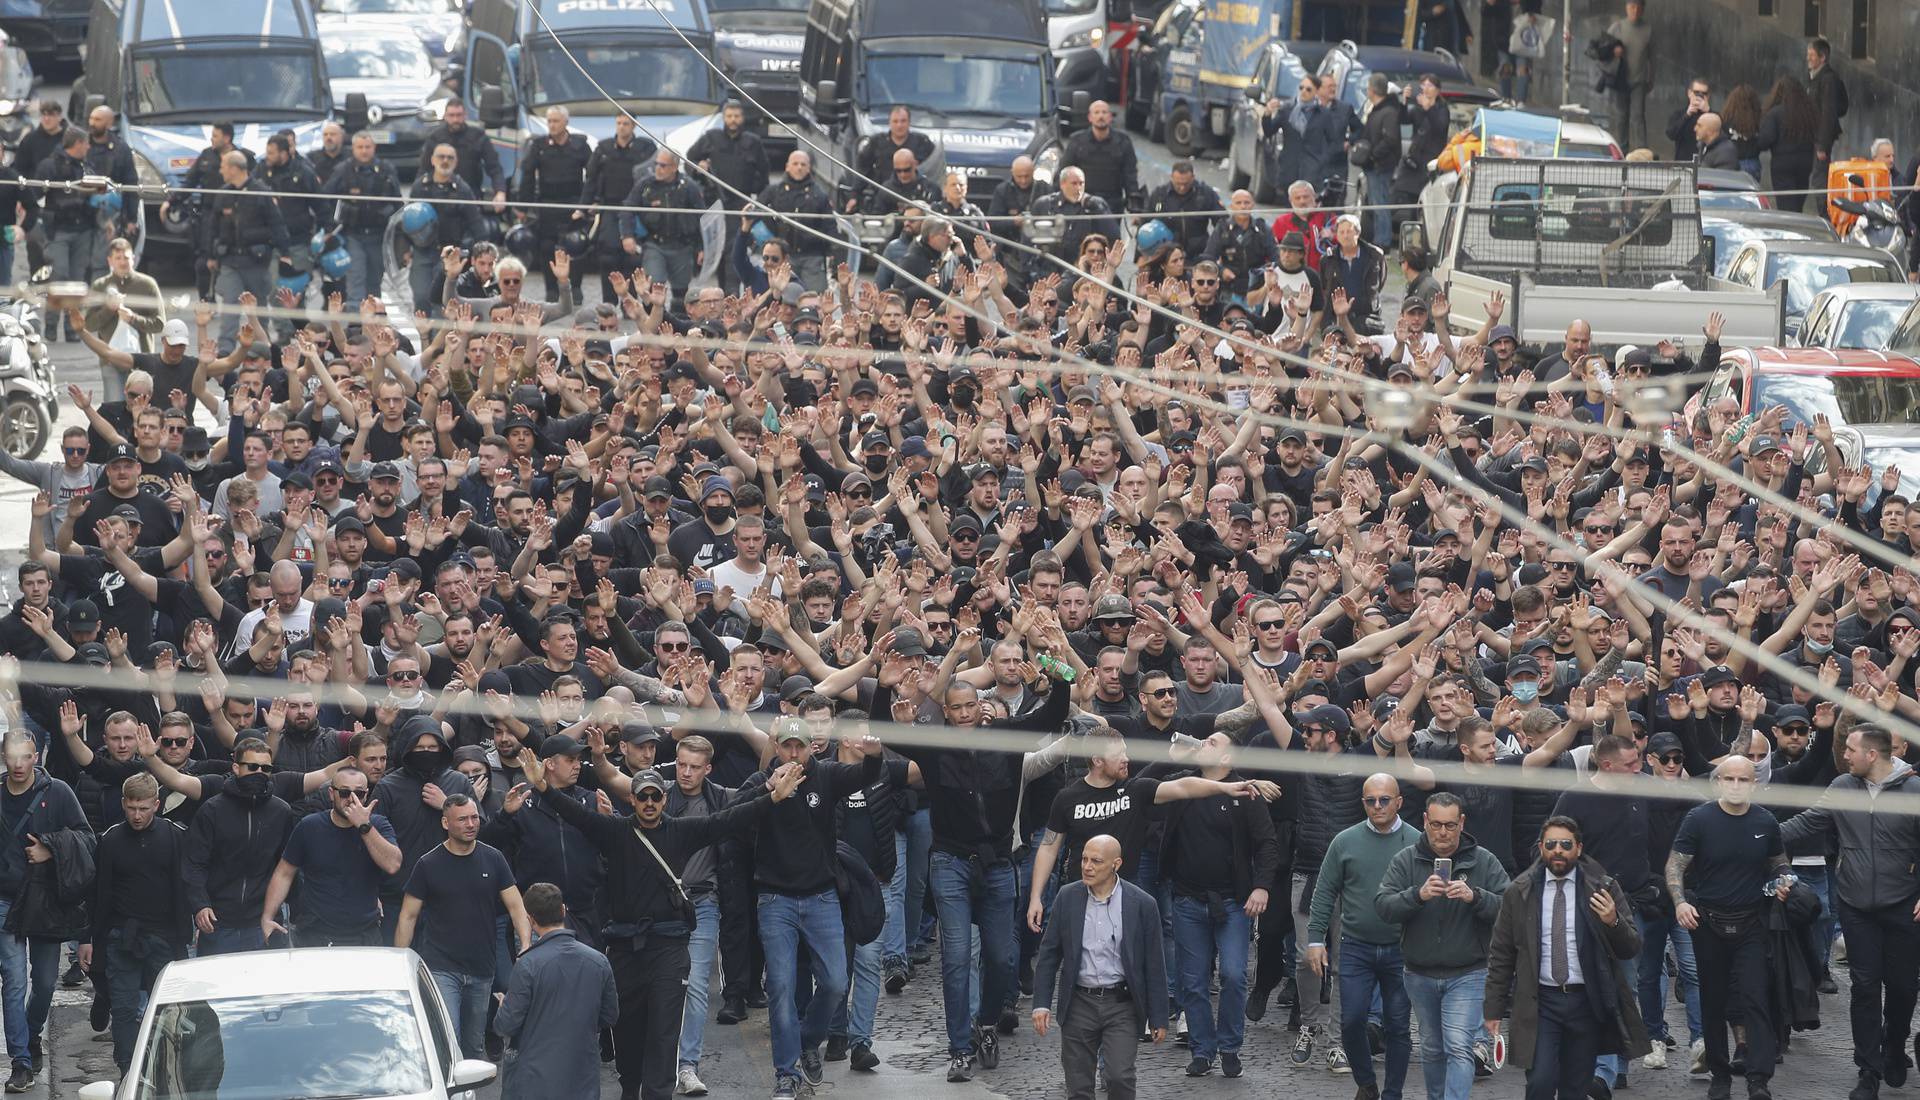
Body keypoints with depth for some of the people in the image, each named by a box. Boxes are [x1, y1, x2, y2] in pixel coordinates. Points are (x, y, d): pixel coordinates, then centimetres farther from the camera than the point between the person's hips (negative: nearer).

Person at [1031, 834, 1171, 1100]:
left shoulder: (1142, 904, -5)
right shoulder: (1067, 898, 1)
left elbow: (1154, 966, 0)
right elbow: (1048, 955, 6)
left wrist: (1158, 1018, 0)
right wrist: (1041, 1004, -1)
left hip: (1122, 1005, -2)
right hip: (1079, 1005, 2)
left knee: (1119, 1076, -18)